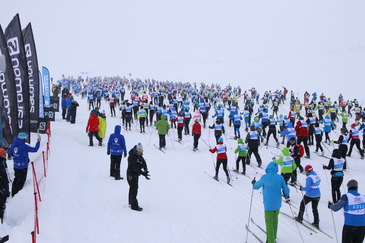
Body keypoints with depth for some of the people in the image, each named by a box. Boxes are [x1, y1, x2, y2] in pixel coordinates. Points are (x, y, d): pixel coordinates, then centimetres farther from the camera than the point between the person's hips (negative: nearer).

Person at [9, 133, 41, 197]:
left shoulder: (13, 144, 1)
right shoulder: (23, 146, -22)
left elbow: (10, 153, 13)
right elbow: (35, 149, -17)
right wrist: (38, 141, -6)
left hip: (16, 165, 8)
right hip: (23, 165, -7)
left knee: (16, 179, 21)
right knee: (21, 181, 4)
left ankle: (13, 194, 29)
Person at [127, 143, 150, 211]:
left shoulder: (139, 156, 3)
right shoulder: (131, 157, -24)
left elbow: (144, 163, -2)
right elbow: (135, 167, -32)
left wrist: (145, 170, -21)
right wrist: (143, 173, -38)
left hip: (136, 174, 9)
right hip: (131, 175, -9)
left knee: (132, 189, 20)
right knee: (134, 190, -8)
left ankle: (131, 202, 35)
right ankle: (134, 206, -2)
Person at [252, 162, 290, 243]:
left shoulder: (264, 177, -14)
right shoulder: (280, 178, -5)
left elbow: (256, 186, 1)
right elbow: (286, 190, 2)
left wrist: (254, 183, 24)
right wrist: (286, 195, 25)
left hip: (269, 204, -5)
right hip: (277, 204, 5)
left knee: (269, 223, 4)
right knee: (275, 220, 23)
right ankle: (273, 236, 41)